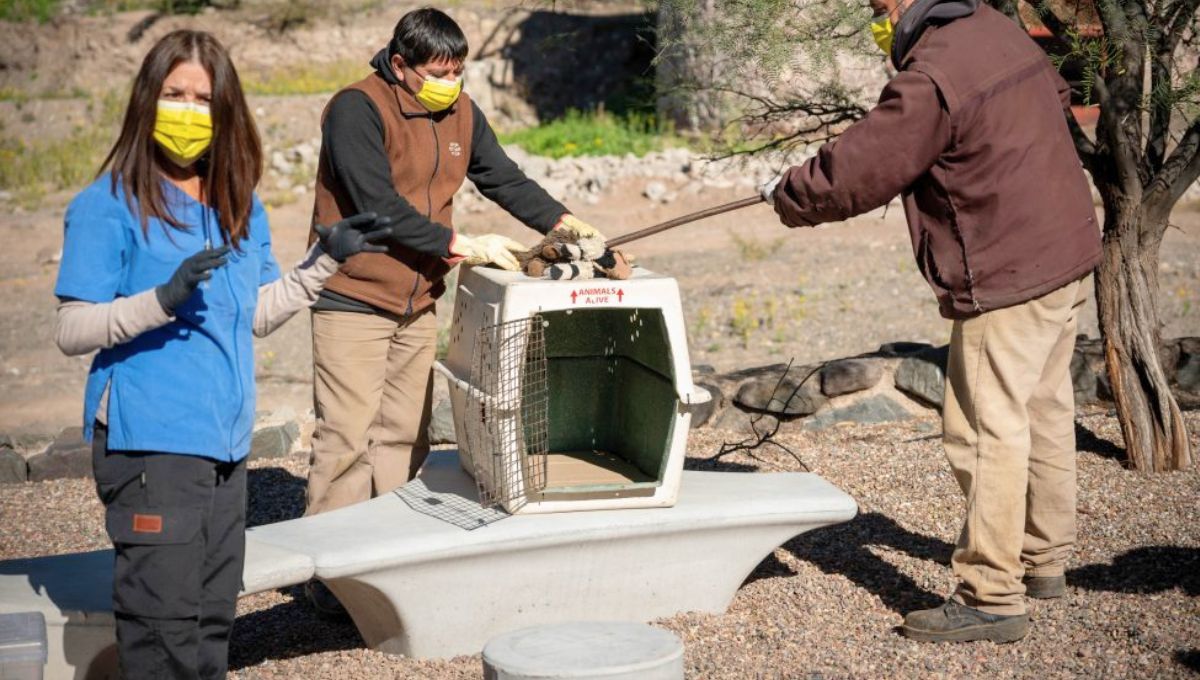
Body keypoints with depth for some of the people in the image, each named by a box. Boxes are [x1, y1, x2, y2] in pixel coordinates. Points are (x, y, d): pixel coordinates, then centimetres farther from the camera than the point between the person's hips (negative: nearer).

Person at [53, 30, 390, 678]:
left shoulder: (241, 207, 12)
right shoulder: (109, 205, -9)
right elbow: (72, 330, -13)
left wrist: (324, 258, 10)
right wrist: (163, 299, -26)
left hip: (226, 442, 7)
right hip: (148, 439, -7)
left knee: (213, 619, 15)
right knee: (165, 624, -7)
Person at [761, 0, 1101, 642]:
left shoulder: (930, 79, -19)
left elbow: (851, 173, -16)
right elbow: (1057, 96, 29)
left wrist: (785, 194, 2)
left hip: (1007, 277, -10)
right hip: (1067, 256, 10)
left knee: (989, 428, -6)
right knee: (1046, 411, 18)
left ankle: (992, 597, -3)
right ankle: (1044, 559, 32)